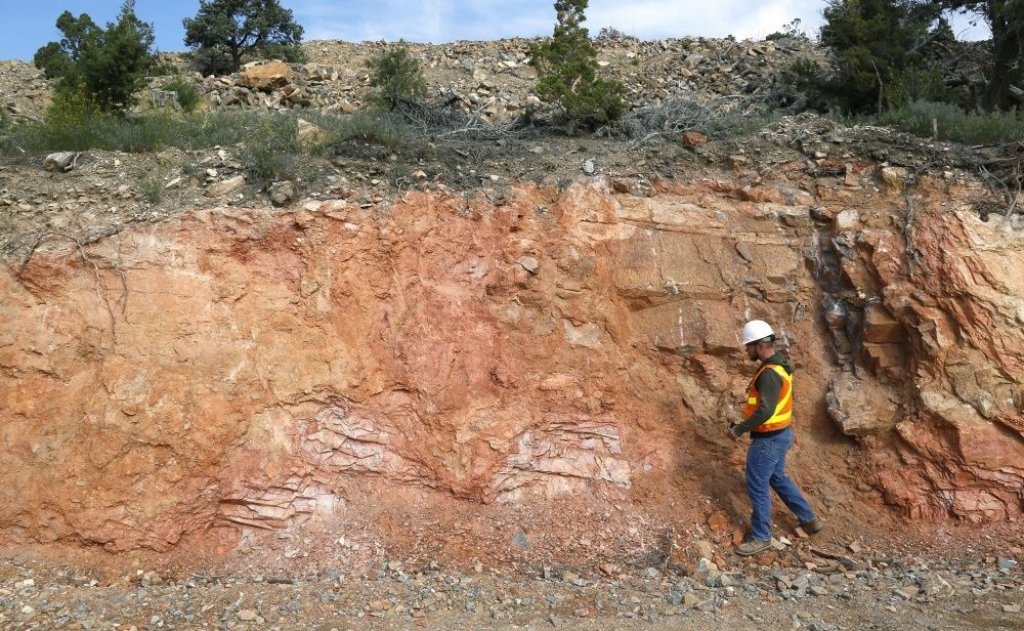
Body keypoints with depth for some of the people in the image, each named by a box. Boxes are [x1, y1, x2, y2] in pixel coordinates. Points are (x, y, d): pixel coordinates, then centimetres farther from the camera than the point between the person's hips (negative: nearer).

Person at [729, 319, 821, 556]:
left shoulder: (769, 373, -25)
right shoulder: (778, 365, 8)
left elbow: (765, 410, -32)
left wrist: (740, 429, -22)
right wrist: (744, 424, 14)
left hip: (769, 439, -10)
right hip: (780, 434, 10)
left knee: (757, 487, 2)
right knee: (778, 478, 25)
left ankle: (761, 537, 14)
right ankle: (809, 519, 37)